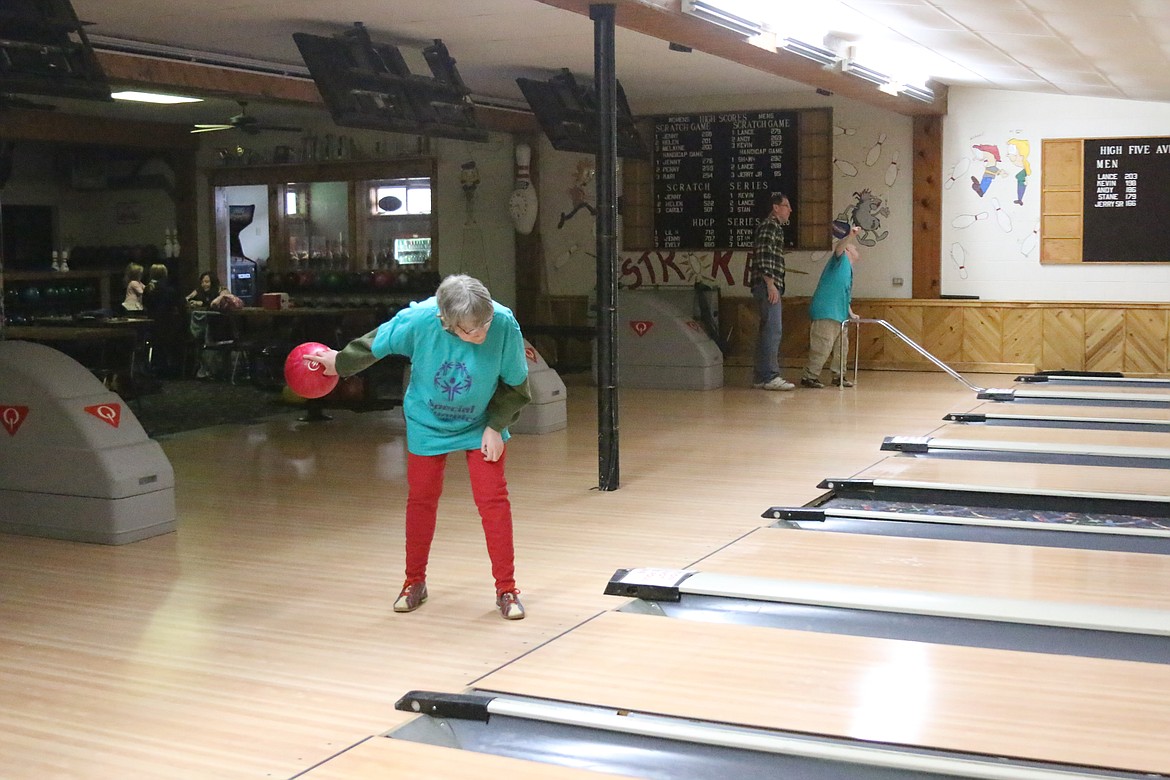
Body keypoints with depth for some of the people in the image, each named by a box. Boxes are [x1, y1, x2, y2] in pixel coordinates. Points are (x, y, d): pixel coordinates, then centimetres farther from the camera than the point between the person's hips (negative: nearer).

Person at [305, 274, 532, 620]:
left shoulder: (505, 324, -31)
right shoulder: (418, 320, -31)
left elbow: (515, 383, -12)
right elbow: (376, 342, -8)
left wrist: (496, 426, -16)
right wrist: (339, 362, 6)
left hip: (481, 425, -1)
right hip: (427, 423, 1)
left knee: (493, 499, -7)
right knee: (421, 500, 10)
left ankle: (506, 589, 7)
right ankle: (414, 582, 29)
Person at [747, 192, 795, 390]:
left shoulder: (775, 227, 24)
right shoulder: (770, 225, -7)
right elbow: (763, 256, -18)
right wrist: (770, 284, -22)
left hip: (769, 285, 11)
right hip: (767, 285, -11)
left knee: (768, 330, 11)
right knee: (773, 329, -13)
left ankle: (760, 376, 14)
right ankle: (770, 376, -15)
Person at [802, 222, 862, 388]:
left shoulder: (848, 270, 25)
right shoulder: (841, 259, 0)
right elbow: (838, 247, -24)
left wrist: (850, 313, 21)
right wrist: (850, 236, -39)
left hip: (839, 314, 10)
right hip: (826, 311, -10)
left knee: (842, 345, 14)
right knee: (823, 345, -11)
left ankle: (838, 376, 24)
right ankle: (809, 377, -6)